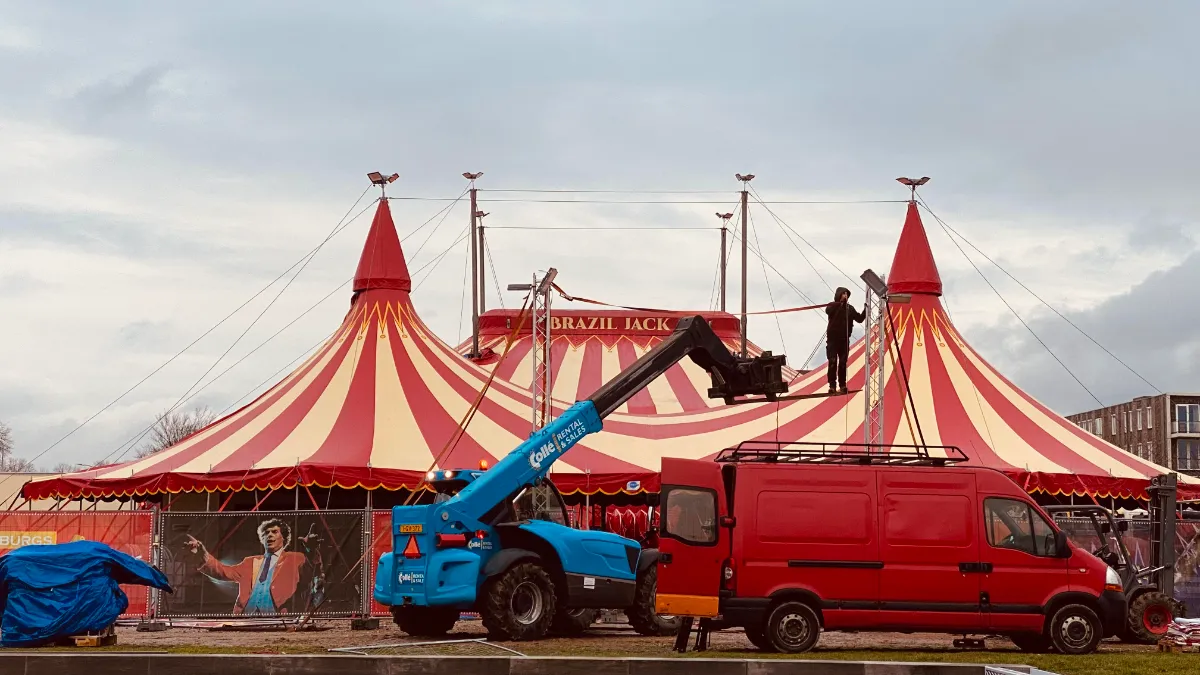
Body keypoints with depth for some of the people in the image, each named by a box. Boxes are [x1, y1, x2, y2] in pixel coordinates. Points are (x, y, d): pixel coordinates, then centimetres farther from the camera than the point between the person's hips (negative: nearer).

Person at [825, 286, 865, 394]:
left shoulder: (850, 308, 8)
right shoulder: (832, 306, -1)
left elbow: (859, 319, 4)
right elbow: (828, 310, -24)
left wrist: (865, 310, -12)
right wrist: (840, 303, -30)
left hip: (844, 340, 3)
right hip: (833, 339, -3)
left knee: (843, 363, 5)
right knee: (833, 363, -7)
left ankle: (842, 385, 11)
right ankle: (832, 386, -8)